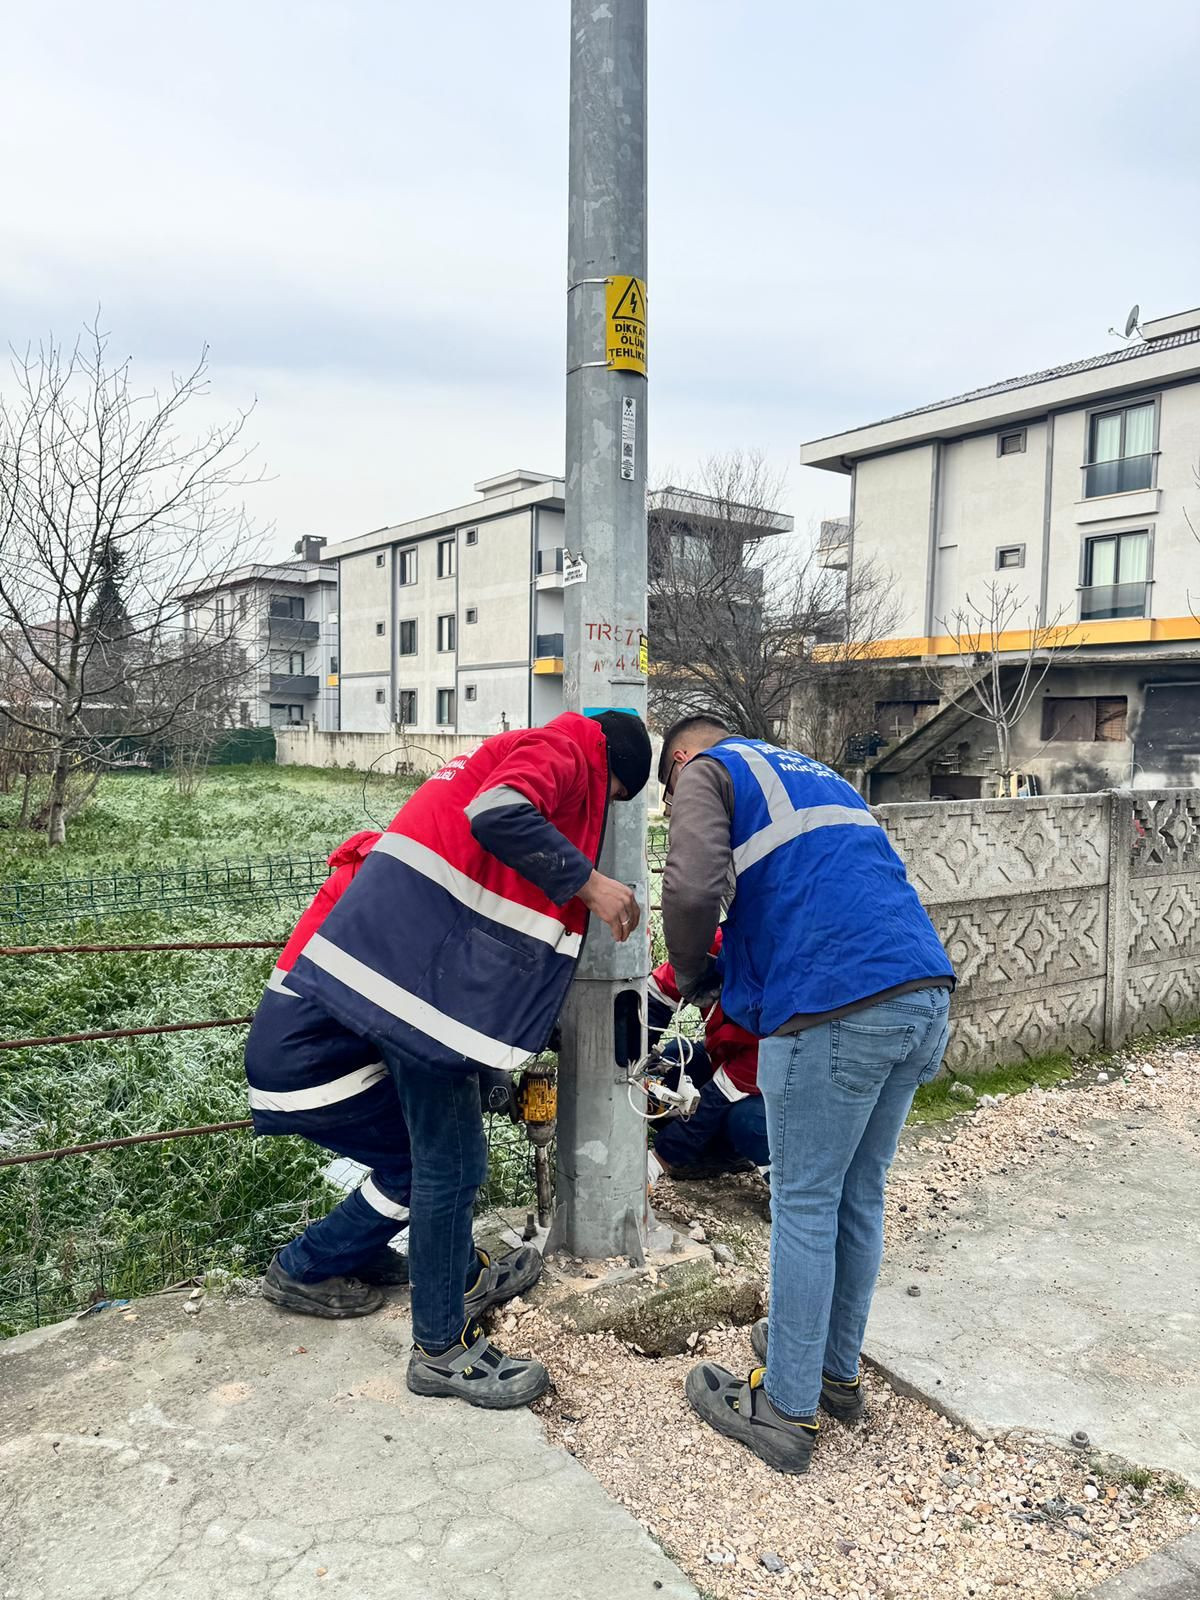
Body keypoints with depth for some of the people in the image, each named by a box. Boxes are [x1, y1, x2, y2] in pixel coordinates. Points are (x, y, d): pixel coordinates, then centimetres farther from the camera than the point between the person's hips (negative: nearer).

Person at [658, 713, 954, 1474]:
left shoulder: (707, 771, 7)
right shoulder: (814, 773, 31)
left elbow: (693, 889, -12)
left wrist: (697, 976, 6)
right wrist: (736, 976, 29)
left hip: (837, 1010, -8)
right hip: (926, 990, 8)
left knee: (806, 1206, 6)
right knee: (861, 1195, 20)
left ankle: (788, 1409, 21)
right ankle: (839, 1369, 36)